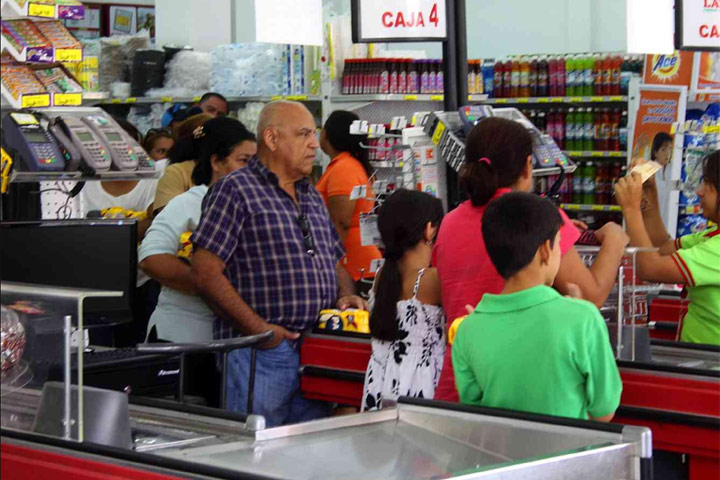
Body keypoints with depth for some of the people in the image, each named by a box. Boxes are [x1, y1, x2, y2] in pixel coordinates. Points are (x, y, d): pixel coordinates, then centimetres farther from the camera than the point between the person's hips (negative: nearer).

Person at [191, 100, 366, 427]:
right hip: (261, 351, -7)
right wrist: (257, 328, -17)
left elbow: (335, 262, 29)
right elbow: (206, 272, -12)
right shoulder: (236, 190, -4)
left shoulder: (313, 197, 21)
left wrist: (345, 296, 6)